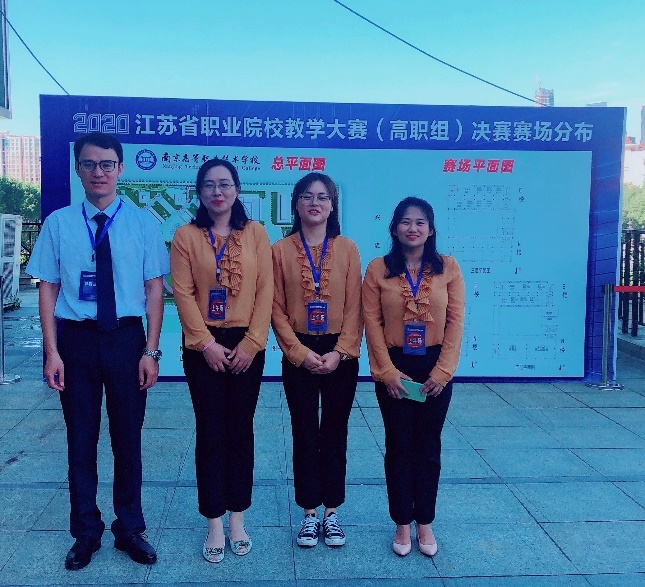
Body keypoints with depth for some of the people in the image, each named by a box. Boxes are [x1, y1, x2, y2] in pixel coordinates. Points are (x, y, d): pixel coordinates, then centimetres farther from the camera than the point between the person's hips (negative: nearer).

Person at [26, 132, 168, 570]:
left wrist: (151, 351, -7)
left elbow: (154, 288, -2)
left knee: (128, 437, 11)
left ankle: (130, 529, 31)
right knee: (81, 438, 12)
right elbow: (48, 288, 1)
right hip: (76, 338, 1)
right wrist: (52, 351, -6)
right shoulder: (58, 223, 0)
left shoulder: (143, 223, -1)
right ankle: (86, 532, 31)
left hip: (127, 338, 0)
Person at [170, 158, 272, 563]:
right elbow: (183, 293, -5)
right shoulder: (186, 236, 1)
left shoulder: (256, 233, 3)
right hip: (204, 347, -1)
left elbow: (265, 291, -1)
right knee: (211, 434, 4)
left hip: (246, 346, 1)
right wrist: (206, 343, -12)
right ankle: (215, 524, 16)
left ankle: (238, 519, 22)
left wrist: (251, 343, -8)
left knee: (240, 432, 8)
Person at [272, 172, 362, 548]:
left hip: (340, 355, 1)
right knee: (305, 434, 8)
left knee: (335, 434, 9)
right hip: (299, 355, 0)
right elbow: (277, 309, -3)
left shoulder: (347, 249, 0)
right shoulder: (281, 250, -1)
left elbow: (354, 307, -3)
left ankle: (332, 512, 23)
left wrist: (339, 352, -11)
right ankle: (310, 513, 22)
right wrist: (300, 352, -11)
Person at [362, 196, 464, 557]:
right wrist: (387, 371, -10)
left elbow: (456, 322, -3)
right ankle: (403, 524, 22)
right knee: (399, 447, 8)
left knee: (428, 447, 10)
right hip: (394, 369, 0)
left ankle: (425, 523, 25)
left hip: (435, 369, 1)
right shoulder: (378, 268, -3)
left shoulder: (448, 267, -1)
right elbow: (372, 322, -5)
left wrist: (442, 371, -8)